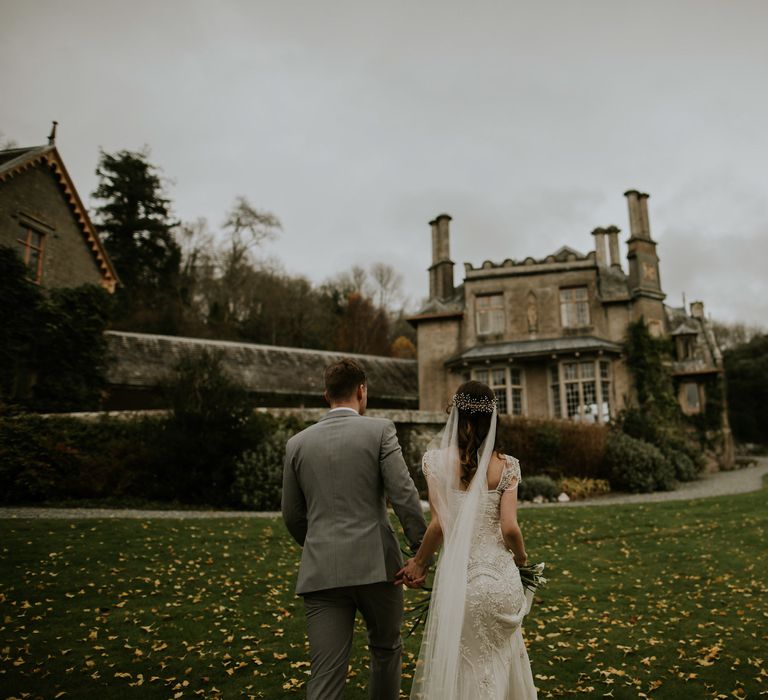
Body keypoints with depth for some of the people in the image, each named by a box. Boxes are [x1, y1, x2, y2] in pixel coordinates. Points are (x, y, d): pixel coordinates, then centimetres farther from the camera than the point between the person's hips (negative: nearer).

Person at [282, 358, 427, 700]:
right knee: (386, 649, 23)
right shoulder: (379, 430, -3)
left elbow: (292, 516, 12)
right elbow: (404, 494, -11)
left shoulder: (297, 443, 6)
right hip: (375, 565, -2)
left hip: (320, 571, 2)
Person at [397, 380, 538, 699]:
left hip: (457, 577, -1)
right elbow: (509, 528, -9)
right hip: (499, 577, 1)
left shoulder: (436, 461, -8)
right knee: (500, 659, 21)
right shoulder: (506, 466, -6)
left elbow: (439, 524, -10)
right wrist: (521, 558, 11)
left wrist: (419, 561, 5)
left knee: (459, 667, 15)